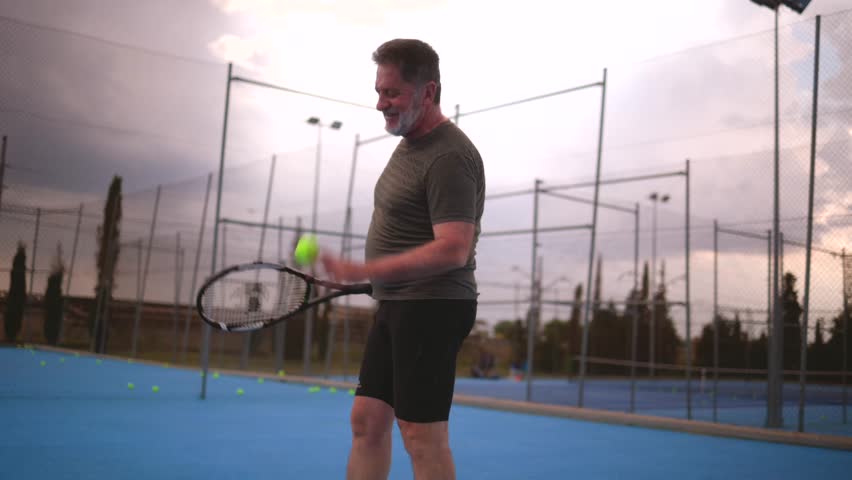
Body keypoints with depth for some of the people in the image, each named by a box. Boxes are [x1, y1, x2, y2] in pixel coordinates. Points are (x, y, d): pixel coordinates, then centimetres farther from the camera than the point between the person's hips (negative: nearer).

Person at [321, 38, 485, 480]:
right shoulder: (410, 141, 13)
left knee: (422, 436, -6)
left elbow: (452, 249, -27)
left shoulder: (448, 157, -18)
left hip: (431, 306, -10)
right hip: (396, 305, 10)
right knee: (367, 420, 11)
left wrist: (364, 271, -30)